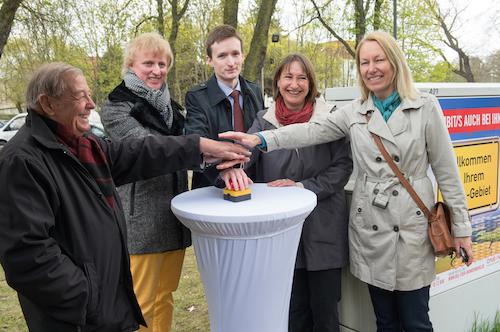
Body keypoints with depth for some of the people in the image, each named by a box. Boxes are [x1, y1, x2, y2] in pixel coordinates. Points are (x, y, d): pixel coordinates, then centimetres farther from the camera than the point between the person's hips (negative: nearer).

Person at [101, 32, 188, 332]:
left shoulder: (170, 105, 11)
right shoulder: (117, 107, -8)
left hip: (175, 216, 6)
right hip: (143, 220, -6)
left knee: (165, 297, 18)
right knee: (141, 306, 4)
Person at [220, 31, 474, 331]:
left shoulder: (426, 107, -2)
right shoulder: (354, 113, 5)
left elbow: (446, 171, -1)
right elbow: (312, 131, -7)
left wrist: (461, 227, -1)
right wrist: (261, 139, -21)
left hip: (412, 226, -2)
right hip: (370, 226, 3)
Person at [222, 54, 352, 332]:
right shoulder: (265, 120, 5)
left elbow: (343, 167, -5)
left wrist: (302, 187, -18)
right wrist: (230, 166, -34)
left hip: (323, 228, -2)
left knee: (324, 309, 9)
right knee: (294, 309, 16)